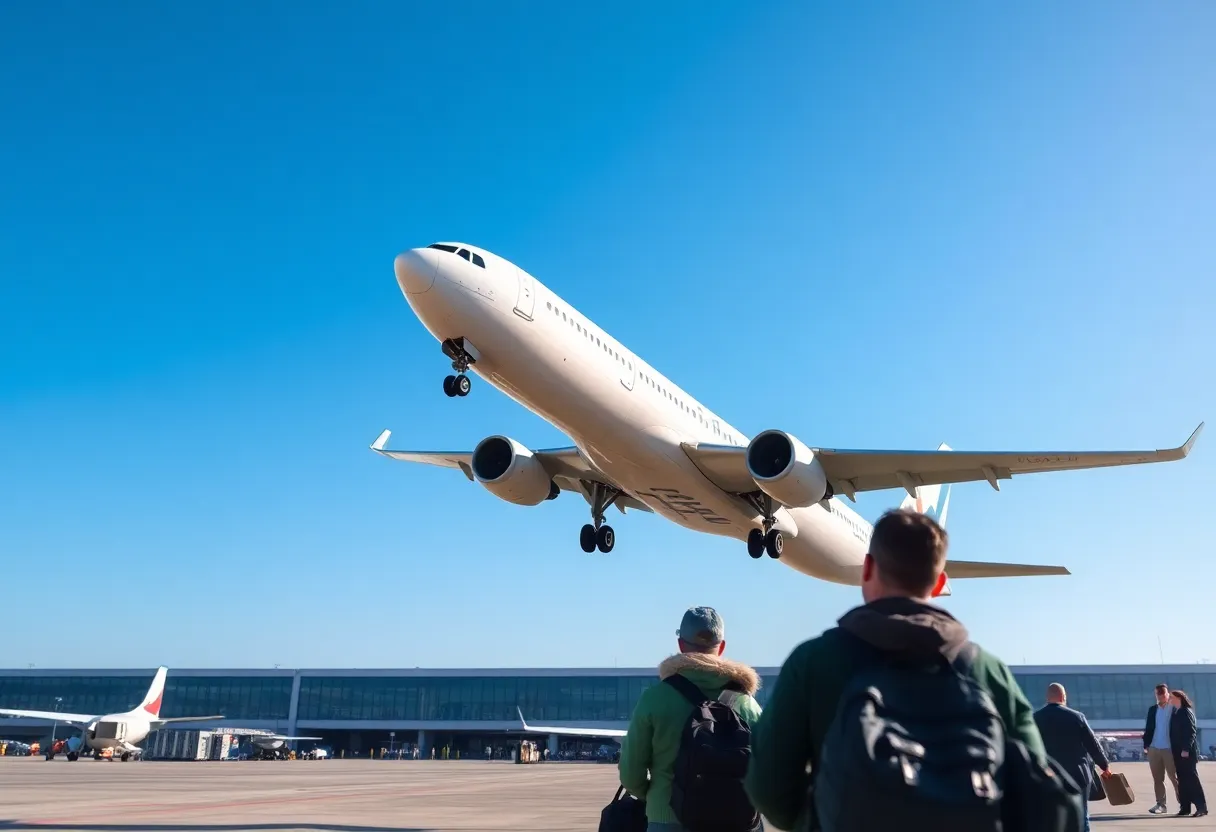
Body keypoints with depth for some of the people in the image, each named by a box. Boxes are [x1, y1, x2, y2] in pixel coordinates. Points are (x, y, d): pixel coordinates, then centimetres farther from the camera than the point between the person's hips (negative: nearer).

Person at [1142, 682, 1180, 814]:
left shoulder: (1175, 709, -2)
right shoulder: (1152, 710, 11)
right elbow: (1148, 728, 10)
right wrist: (1146, 745, 3)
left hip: (1170, 749, -4)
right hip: (1154, 748, 4)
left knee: (1175, 778, 1)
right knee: (1157, 778, 8)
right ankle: (1160, 804, 13)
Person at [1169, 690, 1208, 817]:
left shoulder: (1186, 712, -10)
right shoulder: (1176, 712, 14)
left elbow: (1192, 731, -16)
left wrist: (1186, 749, -21)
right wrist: (1174, 750, 15)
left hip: (1187, 752, -8)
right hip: (1178, 752, 8)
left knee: (1192, 779, -7)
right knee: (1182, 780, 8)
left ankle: (1201, 807, -4)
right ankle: (1185, 807, 11)